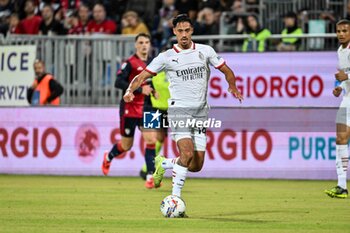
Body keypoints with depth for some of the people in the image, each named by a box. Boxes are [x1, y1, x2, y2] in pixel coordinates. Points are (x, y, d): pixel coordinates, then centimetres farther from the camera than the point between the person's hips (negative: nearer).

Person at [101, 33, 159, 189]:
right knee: (126, 145, 8)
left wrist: (153, 91, 3)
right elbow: (118, 82, -20)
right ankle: (108, 158, 40)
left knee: (151, 140, -13)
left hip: (145, 109, 5)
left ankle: (150, 176, -11)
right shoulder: (130, 63, -11)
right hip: (129, 109, -5)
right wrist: (140, 89, -26)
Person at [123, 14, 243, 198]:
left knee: (197, 165, 1)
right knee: (187, 154, -24)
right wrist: (130, 91, -19)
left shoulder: (205, 51, 7)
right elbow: (142, 76, 1)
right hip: (179, 110, -4)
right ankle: (175, 196, -13)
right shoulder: (166, 57, 1)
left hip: (200, 112, 4)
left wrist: (233, 87, -5)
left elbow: (226, 70, 15)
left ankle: (163, 164, 27)